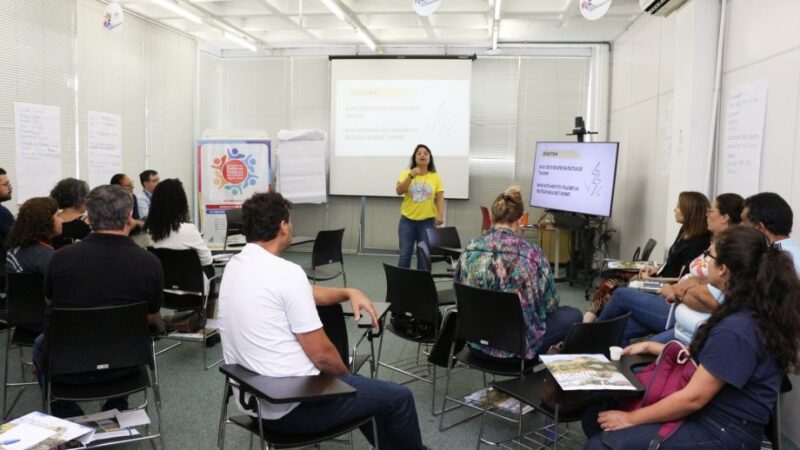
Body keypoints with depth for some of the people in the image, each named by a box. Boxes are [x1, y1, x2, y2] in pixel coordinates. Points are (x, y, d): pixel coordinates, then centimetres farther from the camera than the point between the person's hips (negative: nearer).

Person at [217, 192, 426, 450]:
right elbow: (322, 354, -20)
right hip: (292, 404, -9)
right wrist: (346, 376, 0)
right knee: (398, 397, 8)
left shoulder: (235, 266, 4)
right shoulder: (286, 272, -23)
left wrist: (349, 292, 8)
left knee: (369, 389, 30)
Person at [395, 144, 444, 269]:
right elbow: (399, 191, -11)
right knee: (404, 254, 1)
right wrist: (411, 175, -19)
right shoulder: (406, 173, 3)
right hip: (407, 220, 0)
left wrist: (440, 215, -15)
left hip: (427, 221, 0)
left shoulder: (435, 177, 3)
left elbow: (440, 198, 0)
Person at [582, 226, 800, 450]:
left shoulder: (737, 330, -27)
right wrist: (650, 346, 18)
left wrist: (631, 418, -13)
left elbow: (693, 398, -23)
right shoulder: (748, 311, 6)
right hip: (710, 414, 9)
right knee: (595, 415, 2)